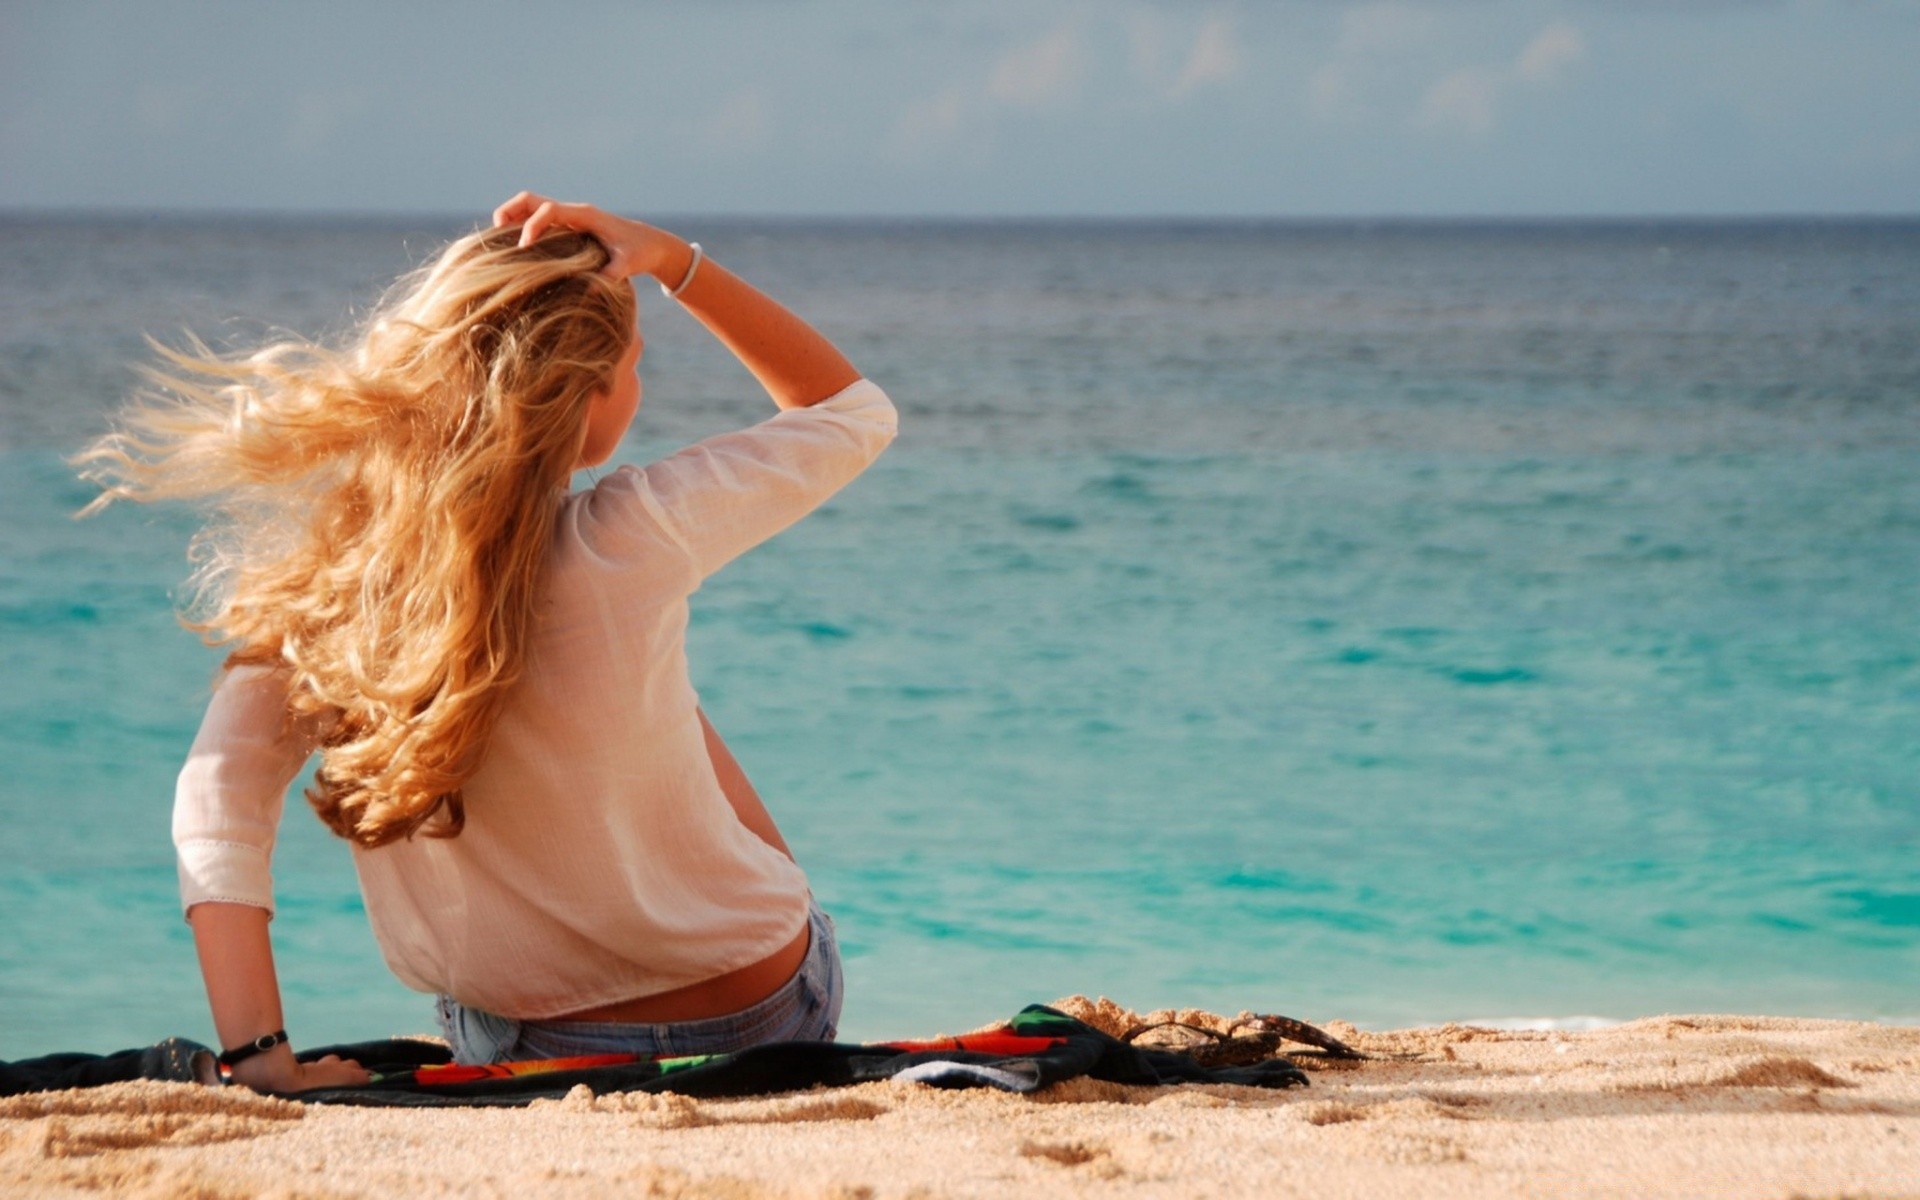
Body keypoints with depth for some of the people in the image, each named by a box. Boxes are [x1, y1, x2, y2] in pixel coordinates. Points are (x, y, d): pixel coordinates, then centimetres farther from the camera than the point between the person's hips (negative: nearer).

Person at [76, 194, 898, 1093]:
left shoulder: (341, 566, -16)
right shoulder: (632, 545, -25)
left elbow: (220, 792, -22)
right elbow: (854, 412, -9)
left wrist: (256, 1055, -24)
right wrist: (673, 262, -14)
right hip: (752, 1024, -3)